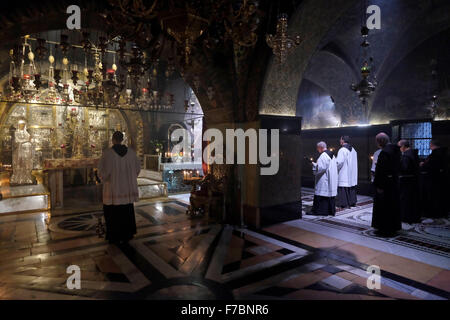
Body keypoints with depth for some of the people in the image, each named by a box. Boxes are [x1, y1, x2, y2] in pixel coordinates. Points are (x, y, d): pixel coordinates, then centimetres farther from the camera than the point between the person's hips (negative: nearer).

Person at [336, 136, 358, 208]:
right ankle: (352, 202, 23)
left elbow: (339, 162, -24)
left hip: (344, 174, -9)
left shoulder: (342, 150, -16)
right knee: (351, 188, 16)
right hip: (352, 174, 9)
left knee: (344, 189, -3)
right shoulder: (353, 149, 11)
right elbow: (354, 162, 16)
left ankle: (345, 204, -1)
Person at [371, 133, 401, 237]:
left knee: (384, 207, 0)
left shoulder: (384, 152, -21)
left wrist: (378, 185, -19)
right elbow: (398, 166, 15)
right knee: (393, 205, 17)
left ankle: (385, 229, 8)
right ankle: (393, 227, 29)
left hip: (385, 183, -9)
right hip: (394, 181, 10)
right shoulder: (396, 149, 8)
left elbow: (381, 170, -22)